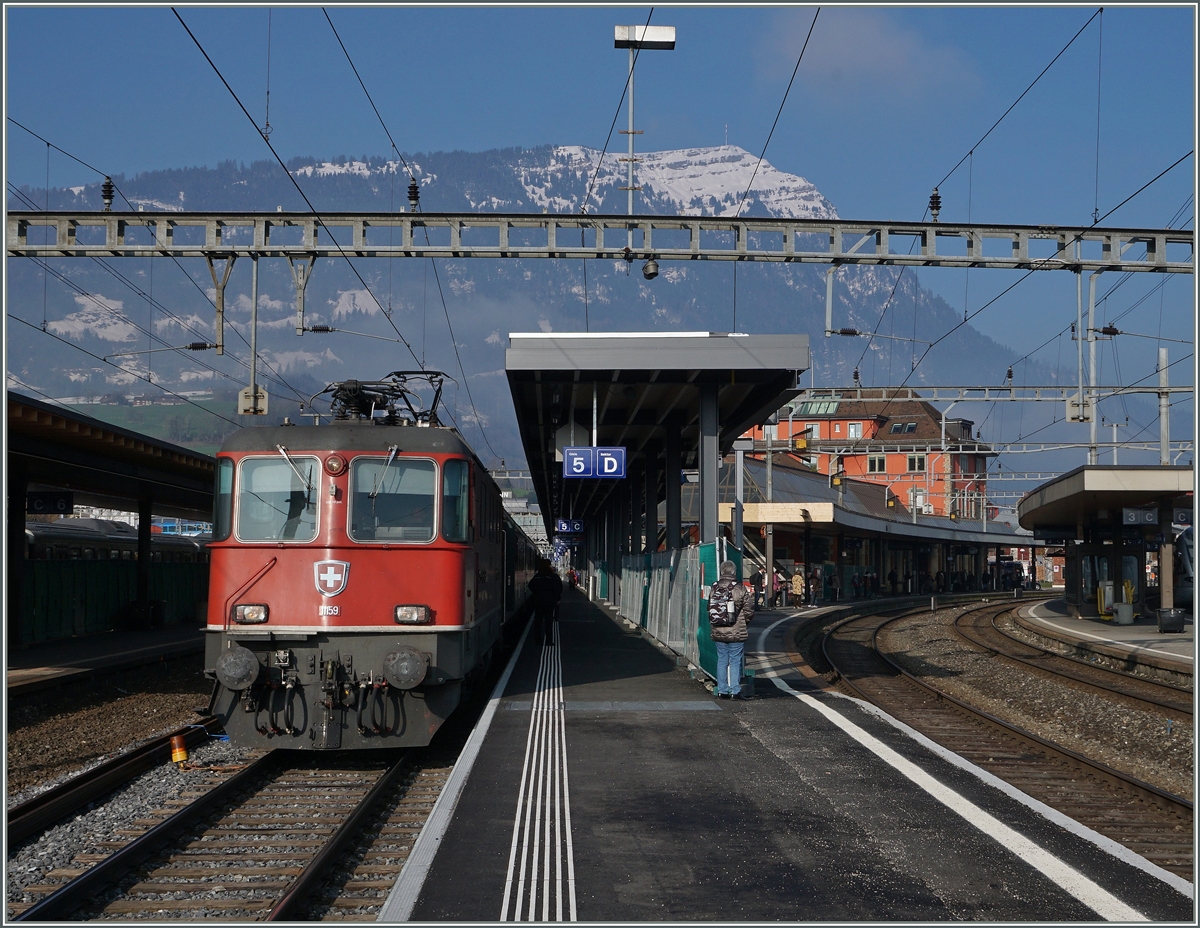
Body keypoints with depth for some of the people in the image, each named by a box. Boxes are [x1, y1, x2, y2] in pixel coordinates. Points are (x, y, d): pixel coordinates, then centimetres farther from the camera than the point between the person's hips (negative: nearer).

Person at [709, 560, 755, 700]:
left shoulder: (714, 589, 2)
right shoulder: (739, 589, -10)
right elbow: (749, 609, -5)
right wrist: (744, 620, 14)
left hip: (718, 632, 4)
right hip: (737, 633, -4)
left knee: (721, 661, 10)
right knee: (735, 661, 1)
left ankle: (722, 691, 11)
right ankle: (735, 691, -1)